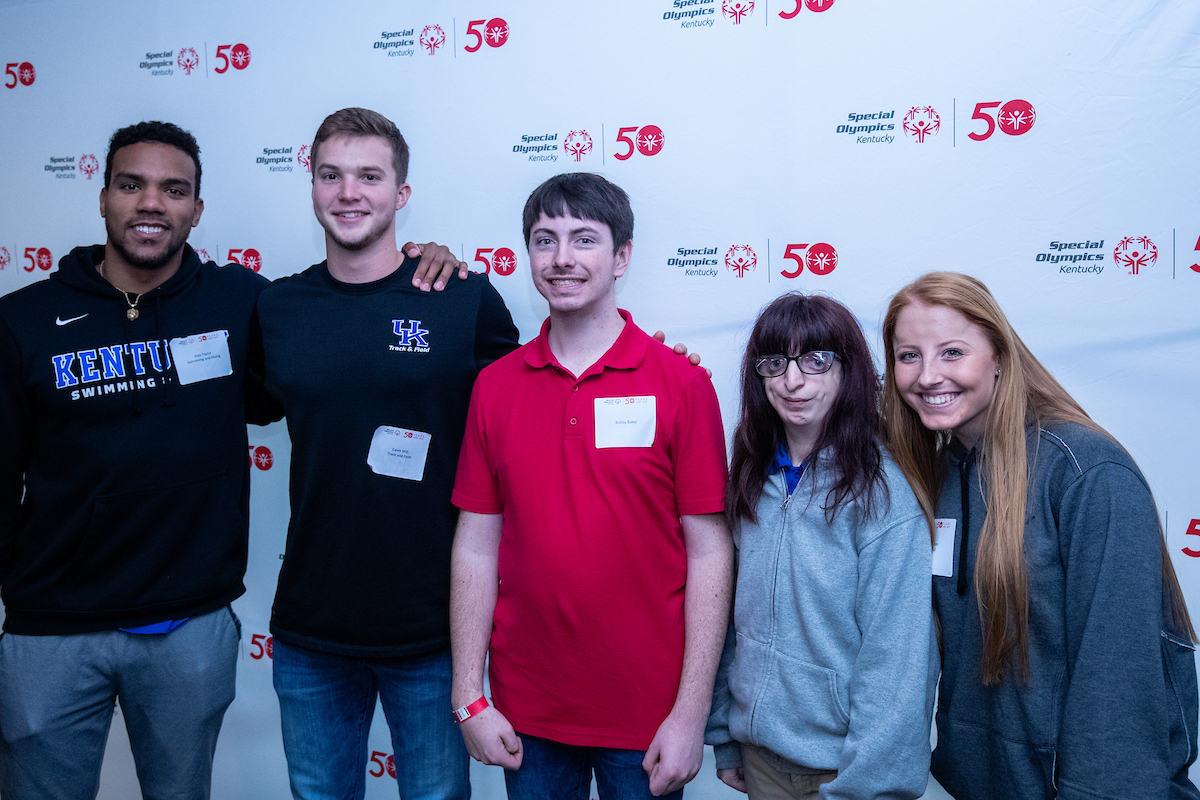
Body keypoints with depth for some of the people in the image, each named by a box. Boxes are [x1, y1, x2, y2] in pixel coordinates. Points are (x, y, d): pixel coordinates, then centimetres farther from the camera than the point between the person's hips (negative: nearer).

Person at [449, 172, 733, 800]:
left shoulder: (682, 384, -7)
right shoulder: (494, 386, 1)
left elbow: (709, 552, -8)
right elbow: (476, 548, 2)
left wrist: (690, 714, -10)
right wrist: (469, 699, -1)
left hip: (647, 717, -2)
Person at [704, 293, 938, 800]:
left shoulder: (883, 493, -17)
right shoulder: (751, 482, 0)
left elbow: (896, 658, -17)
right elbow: (733, 617, 6)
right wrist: (724, 738, 7)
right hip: (758, 749, 5)